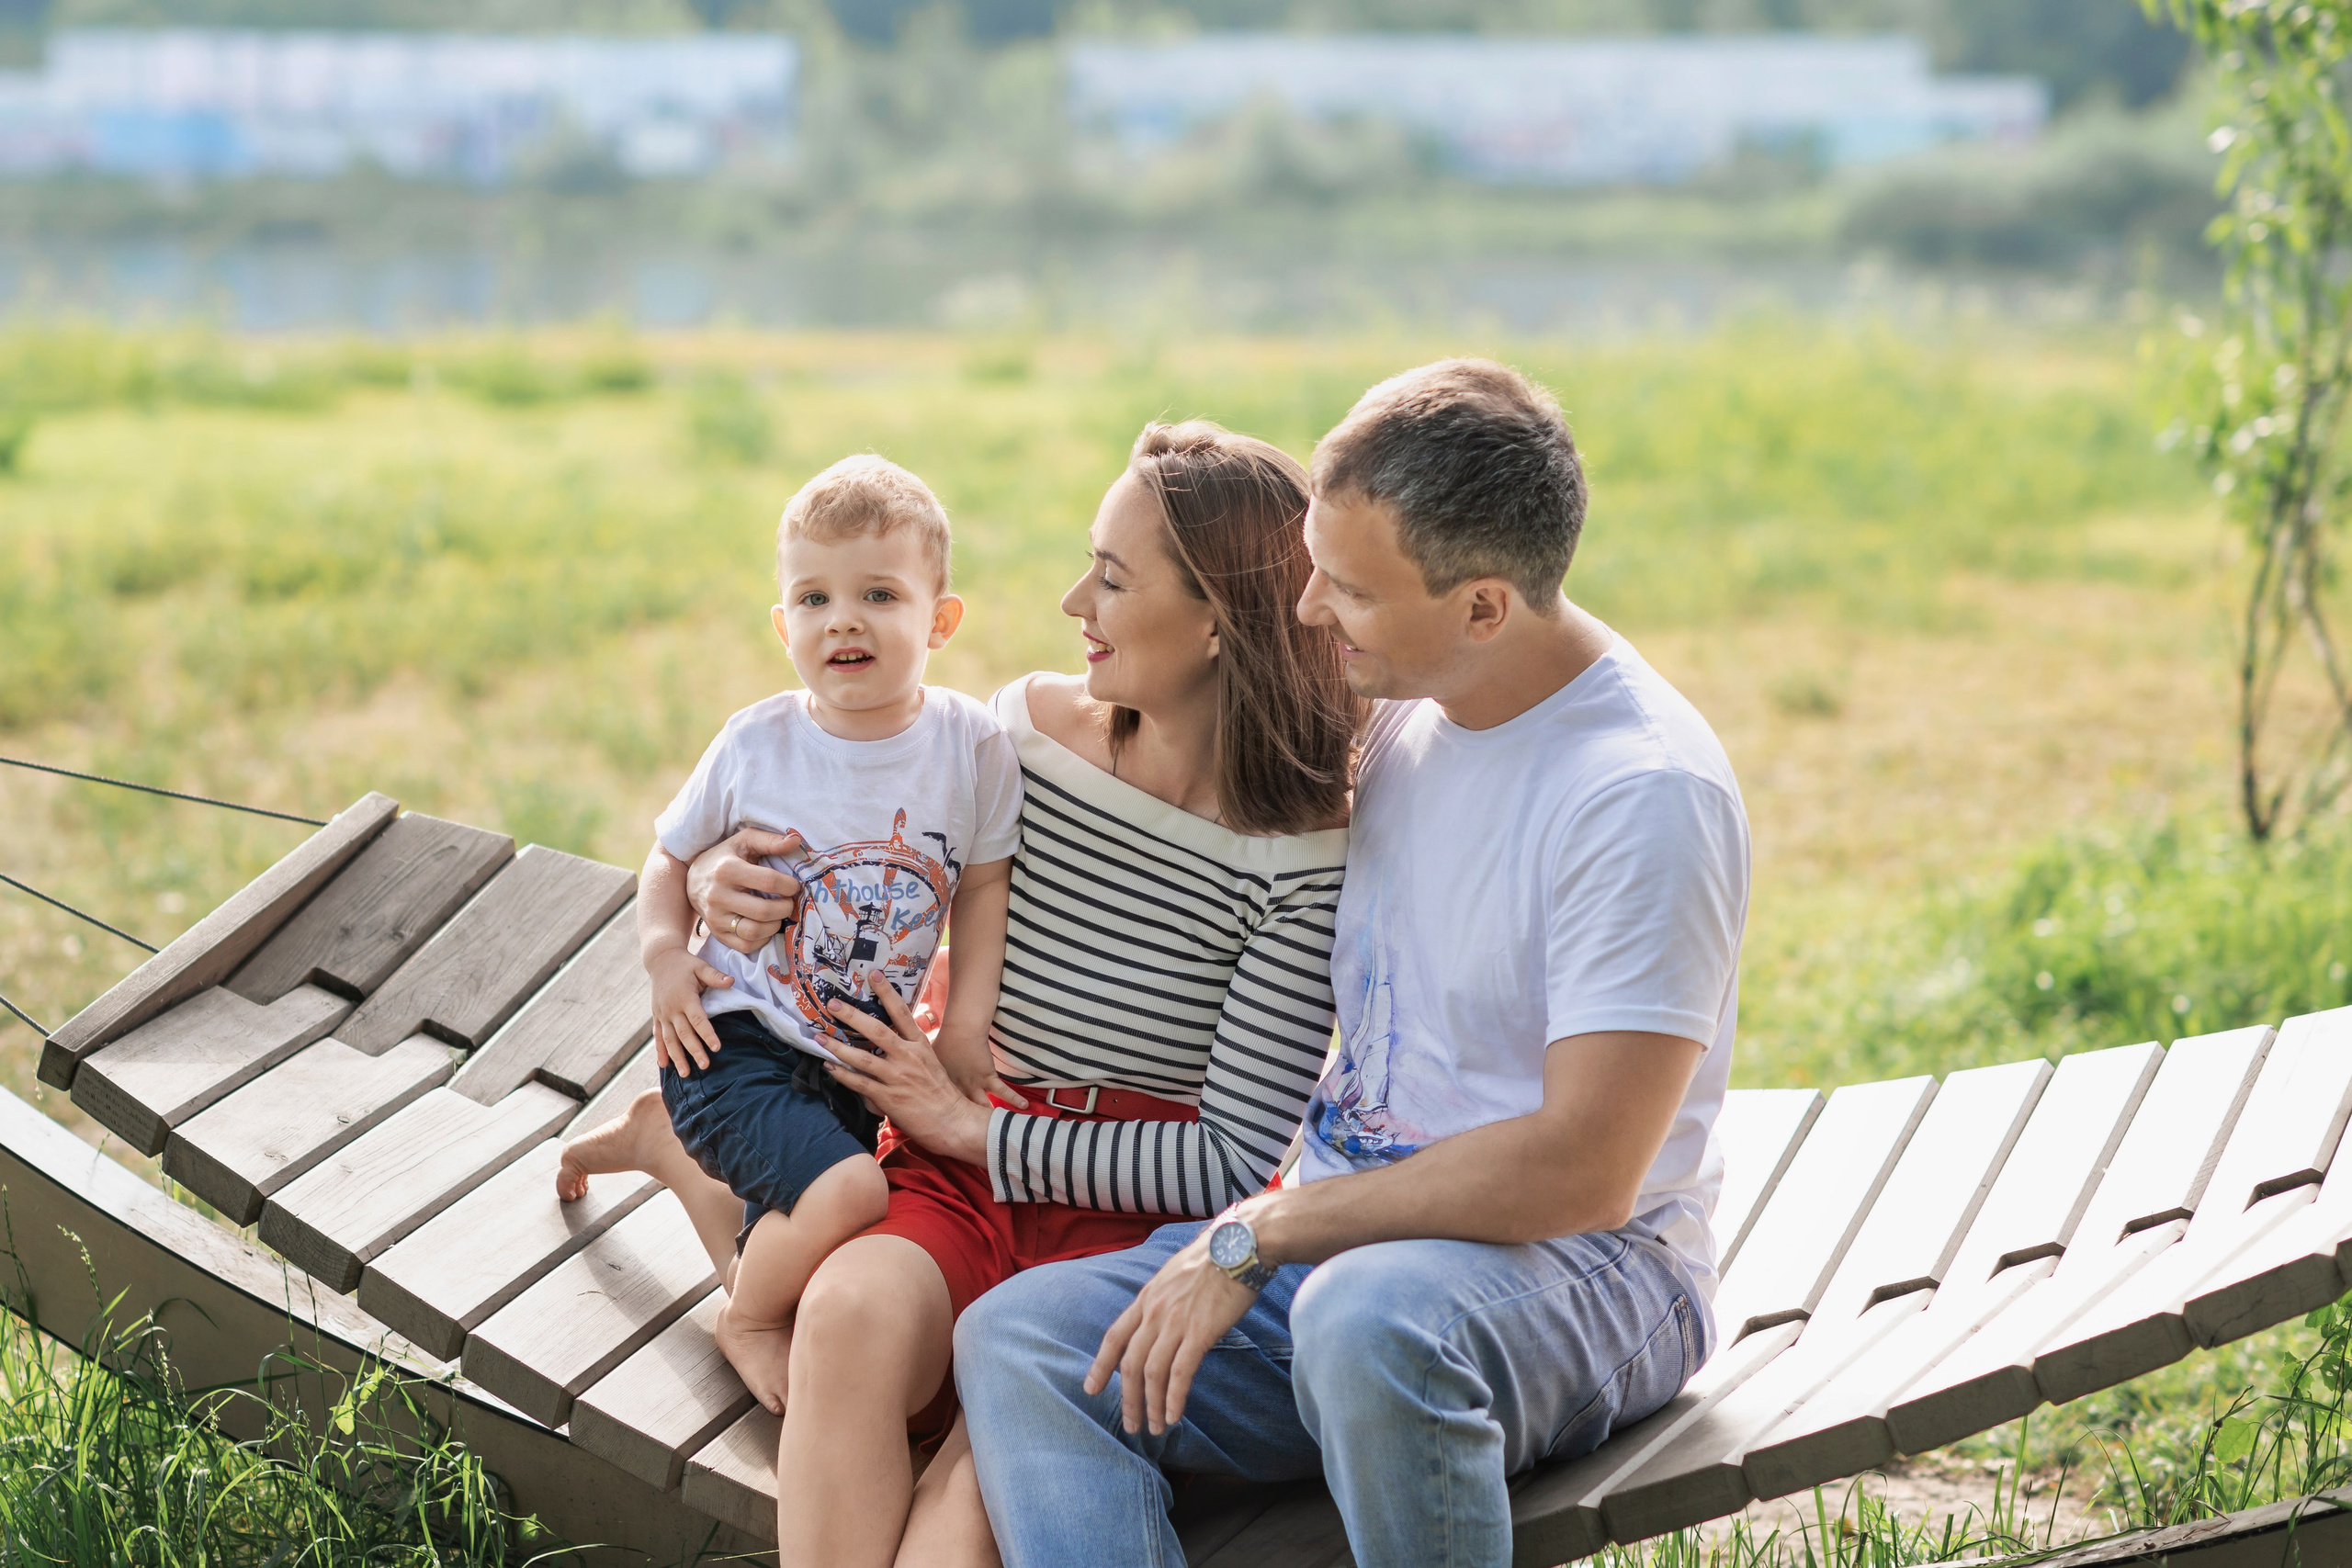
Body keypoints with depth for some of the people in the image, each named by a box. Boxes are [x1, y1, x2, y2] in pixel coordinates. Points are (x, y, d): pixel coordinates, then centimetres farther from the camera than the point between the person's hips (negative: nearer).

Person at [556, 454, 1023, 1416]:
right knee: (849, 1192, -29)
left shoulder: (972, 746, -10)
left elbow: (985, 884, 1)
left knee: (782, 1240, 18)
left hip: (860, 1060, 4)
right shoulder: (757, 744, -11)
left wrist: (966, 1025, -6)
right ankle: (749, 1321, 1)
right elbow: (672, 856, 5)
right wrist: (665, 953, -13)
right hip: (734, 1043, -4)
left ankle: (659, 1136, 43)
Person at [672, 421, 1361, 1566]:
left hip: (1140, 1210, -3)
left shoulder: (1303, 859, -11)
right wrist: (725, 878, -1)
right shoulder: (1029, 728, 2)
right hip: (961, 1159, 4)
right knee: (851, 1310, -32)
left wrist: (975, 1129, -10)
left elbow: (1239, 1164, -11)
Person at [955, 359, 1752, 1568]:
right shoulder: (1397, 710, 8)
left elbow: (1583, 1173, -23)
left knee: (1366, 1319, -41)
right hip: (1355, 1232, 8)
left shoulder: (1644, 791, -17)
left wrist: (1261, 1235, -19)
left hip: (1580, 1270, -8)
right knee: (1015, 1337, -16)